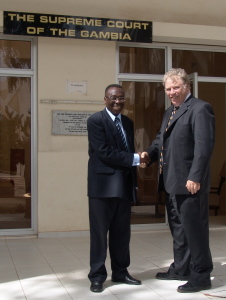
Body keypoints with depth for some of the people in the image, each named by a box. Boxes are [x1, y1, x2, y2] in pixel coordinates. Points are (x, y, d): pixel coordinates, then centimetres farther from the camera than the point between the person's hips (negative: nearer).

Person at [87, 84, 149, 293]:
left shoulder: (128, 123, 15)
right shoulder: (95, 120, -7)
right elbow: (104, 152, -17)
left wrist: (133, 182, 12)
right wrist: (135, 159, -15)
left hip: (124, 185, 7)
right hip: (103, 184, -6)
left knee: (122, 232, 12)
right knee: (99, 232, 1)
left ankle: (120, 272, 25)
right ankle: (97, 276, 12)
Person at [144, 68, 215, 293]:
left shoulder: (200, 109, -11)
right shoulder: (169, 112, 18)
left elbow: (204, 146, -18)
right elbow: (161, 139, 23)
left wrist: (195, 178, -23)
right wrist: (149, 153, 2)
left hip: (189, 182, -9)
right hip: (171, 182, 9)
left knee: (194, 229, 0)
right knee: (177, 228, 19)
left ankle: (200, 276, 11)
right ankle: (180, 268, 32)